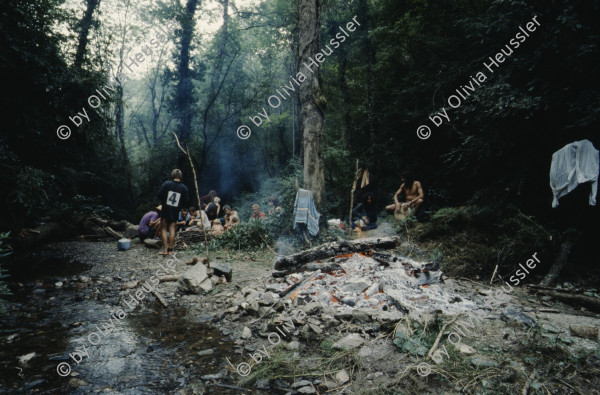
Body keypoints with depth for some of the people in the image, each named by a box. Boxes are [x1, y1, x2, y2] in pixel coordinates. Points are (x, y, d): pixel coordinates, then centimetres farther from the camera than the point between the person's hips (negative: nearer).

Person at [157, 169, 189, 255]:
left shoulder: (166, 184, -6)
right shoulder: (184, 188, -2)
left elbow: (159, 195, -4)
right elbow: (186, 201, 1)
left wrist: (163, 202, 14)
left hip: (165, 210, -2)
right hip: (175, 212, 2)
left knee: (164, 229, 7)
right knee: (172, 230, 8)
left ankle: (165, 250, 4)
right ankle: (170, 250, 9)